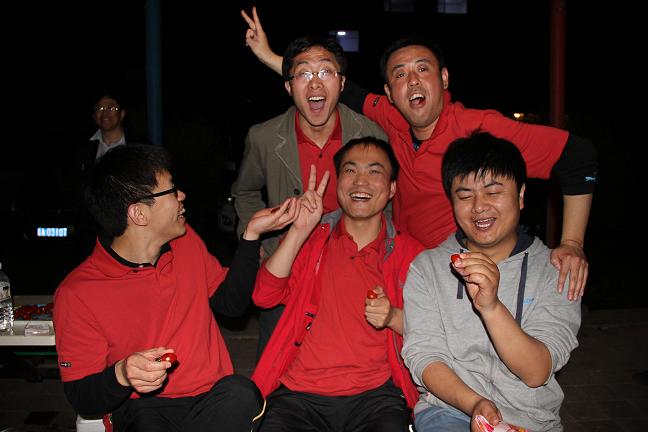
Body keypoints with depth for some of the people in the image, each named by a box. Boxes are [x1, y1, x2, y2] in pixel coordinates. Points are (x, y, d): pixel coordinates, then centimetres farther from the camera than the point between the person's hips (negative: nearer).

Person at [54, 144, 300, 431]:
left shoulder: (186, 241, 6)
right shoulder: (76, 294, -12)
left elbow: (232, 302, 15)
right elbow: (82, 400, -7)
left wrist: (252, 234, 6)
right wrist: (122, 375, -29)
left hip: (216, 397, 4)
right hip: (145, 407, -4)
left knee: (240, 393, -30)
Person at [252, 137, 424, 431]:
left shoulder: (409, 253, 8)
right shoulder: (310, 240, 11)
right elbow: (264, 296, -2)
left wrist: (393, 317, -10)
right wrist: (299, 230, -9)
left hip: (375, 395, 0)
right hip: (298, 393, 1)